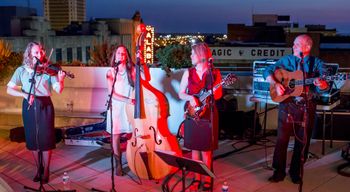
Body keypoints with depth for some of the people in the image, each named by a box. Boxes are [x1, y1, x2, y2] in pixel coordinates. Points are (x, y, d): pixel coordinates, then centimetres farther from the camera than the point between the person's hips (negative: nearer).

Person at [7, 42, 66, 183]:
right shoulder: (21, 70, 2)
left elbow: (58, 90, -9)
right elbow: (9, 89, -4)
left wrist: (61, 80, -31)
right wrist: (25, 95, -20)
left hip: (45, 106, -2)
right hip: (29, 107, 2)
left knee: (46, 139, 1)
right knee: (32, 139, 9)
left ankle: (46, 171, 16)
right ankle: (38, 168, 27)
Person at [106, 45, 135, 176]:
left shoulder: (132, 70, 1)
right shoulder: (111, 73, 2)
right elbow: (111, 94, -5)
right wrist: (126, 100, -19)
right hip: (116, 107, 1)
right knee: (116, 136, 2)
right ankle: (118, 164, 17)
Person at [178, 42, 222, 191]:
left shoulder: (214, 73, -2)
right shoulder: (188, 72, 4)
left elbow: (218, 95, -1)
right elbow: (180, 93, 5)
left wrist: (213, 91, -22)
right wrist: (190, 98, -14)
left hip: (208, 113, -2)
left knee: (206, 148, 1)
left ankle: (207, 179, 12)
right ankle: (197, 178, 19)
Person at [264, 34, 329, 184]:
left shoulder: (317, 63, 0)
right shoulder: (287, 60, 3)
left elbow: (324, 86, -9)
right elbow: (267, 71, 3)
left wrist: (322, 85, -33)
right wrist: (275, 84, -14)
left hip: (307, 106, 0)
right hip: (287, 104, 0)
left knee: (303, 141, 7)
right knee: (282, 139, 2)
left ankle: (296, 172, 23)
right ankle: (279, 172, 14)